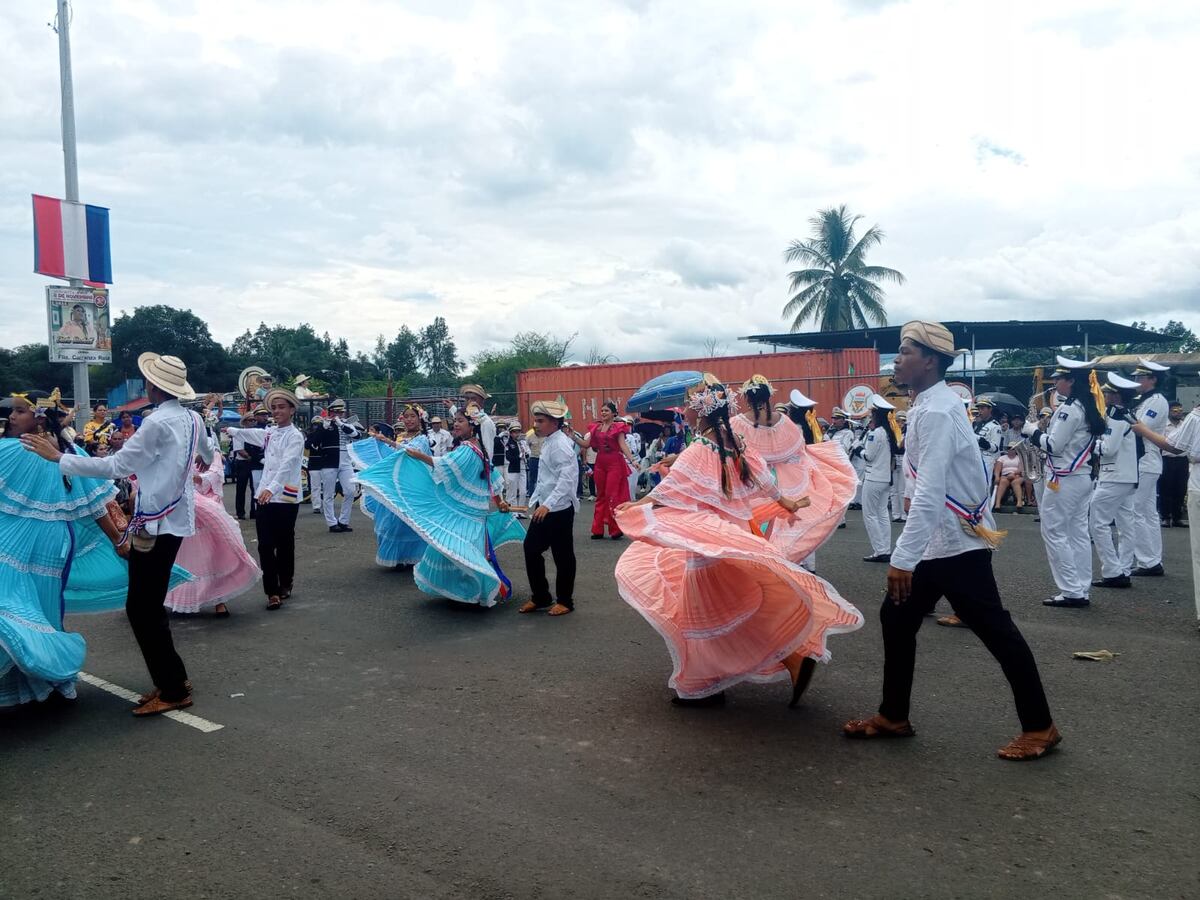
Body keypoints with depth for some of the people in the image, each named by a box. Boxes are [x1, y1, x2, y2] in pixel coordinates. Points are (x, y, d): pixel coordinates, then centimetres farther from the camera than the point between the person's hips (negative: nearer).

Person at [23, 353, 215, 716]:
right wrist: (205, 460, 55)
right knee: (150, 605, 15)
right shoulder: (193, 419, 8)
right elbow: (207, 454, 30)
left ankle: (173, 690, 1)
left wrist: (59, 457, -11)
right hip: (175, 519, 9)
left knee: (141, 609, -3)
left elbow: (116, 466, -18)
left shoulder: (158, 423, -17)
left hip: (156, 523, -9)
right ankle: (173, 679, 20)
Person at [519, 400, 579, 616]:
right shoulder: (548, 442, 12)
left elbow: (567, 479, -26)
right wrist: (536, 501, 18)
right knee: (531, 549, 10)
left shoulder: (561, 444, -16)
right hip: (544, 507, 9)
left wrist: (548, 504, -32)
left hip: (559, 509, -9)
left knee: (562, 555, 4)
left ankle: (565, 601, 18)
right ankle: (540, 597, 23)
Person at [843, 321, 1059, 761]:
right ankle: (893, 716, 23)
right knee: (896, 617, 11)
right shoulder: (931, 404, 9)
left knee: (994, 629, 1)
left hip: (956, 543, -10)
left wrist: (903, 558, -31)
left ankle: (1039, 727, 16)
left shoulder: (936, 412, -21)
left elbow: (929, 494, -29)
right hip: (938, 540, 10)